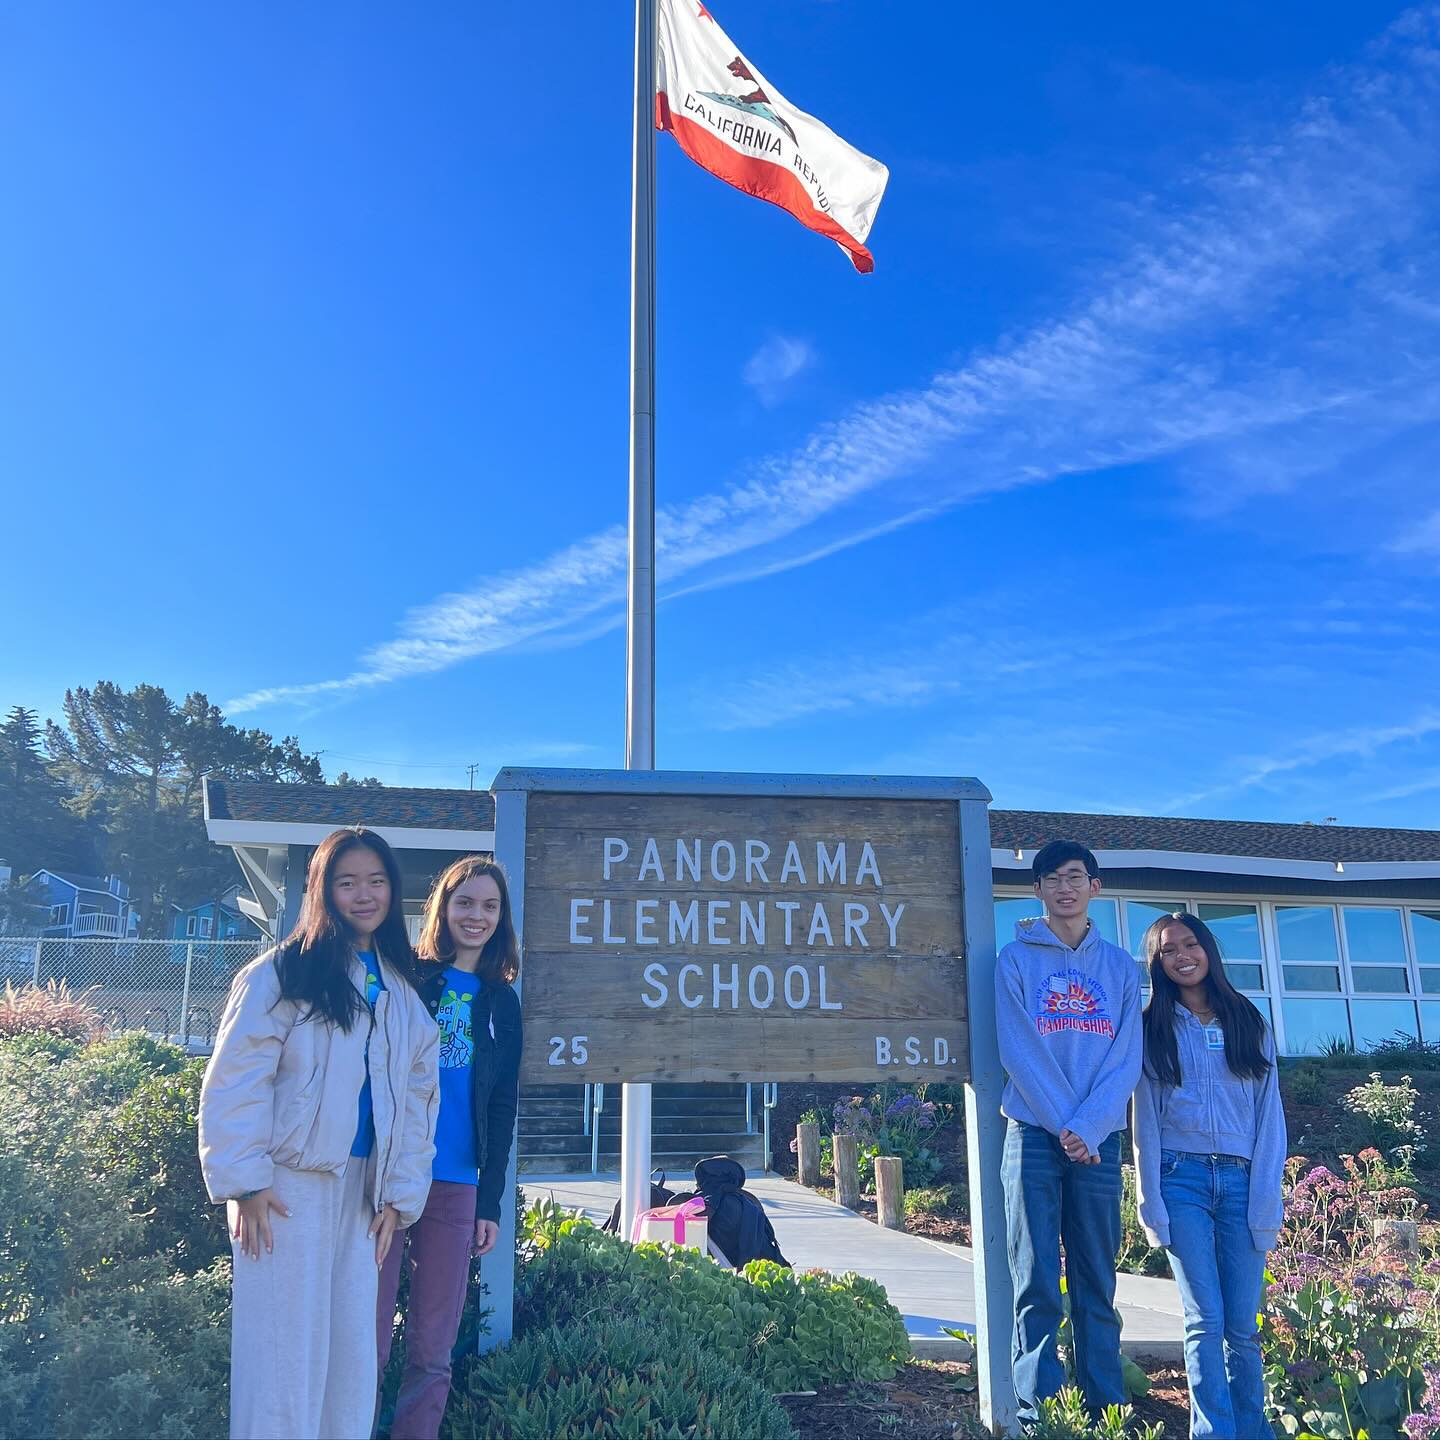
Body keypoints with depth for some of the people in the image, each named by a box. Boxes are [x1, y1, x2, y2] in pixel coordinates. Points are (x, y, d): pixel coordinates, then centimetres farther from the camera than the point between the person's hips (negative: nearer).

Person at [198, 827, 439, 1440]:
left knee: (352, 1351, 8)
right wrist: (245, 1182, -13)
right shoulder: (281, 974, -4)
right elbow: (235, 1080, -9)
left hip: (361, 1187, 5)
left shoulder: (403, 993, 13)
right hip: (288, 1182, -5)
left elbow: (419, 1096, 13)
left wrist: (400, 1194, 8)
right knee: (285, 1350, -1)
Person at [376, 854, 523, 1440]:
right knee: (367, 1341, 0)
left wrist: (491, 1201, 7)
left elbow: (502, 1108, 13)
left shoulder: (501, 1001, 12)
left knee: (431, 1351, 7)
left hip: (456, 1187, 3)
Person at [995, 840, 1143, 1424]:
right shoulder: (1016, 958, 4)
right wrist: (1063, 1124, -13)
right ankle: (1034, 1410, 4)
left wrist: (1088, 1127, -12)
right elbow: (1017, 1051, -5)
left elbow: (1126, 1059, 1)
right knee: (1037, 1283, -1)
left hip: (1100, 1139, 2)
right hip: (1034, 1134, -2)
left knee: (1098, 1284, 7)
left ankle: (1106, 1408, 14)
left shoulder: (1120, 967, 11)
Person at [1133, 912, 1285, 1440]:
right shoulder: (1154, 1029, 8)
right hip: (1182, 1179, -1)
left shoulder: (1249, 1024, 11)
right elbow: (1145, 1120, 4)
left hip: (1241, 1180, 1)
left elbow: (1269, 1115, 7)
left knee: (1243, 1325, 1)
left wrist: (1266, 1197, -2)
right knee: (1206, 1320, -7)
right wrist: (1152, 1205, -3)